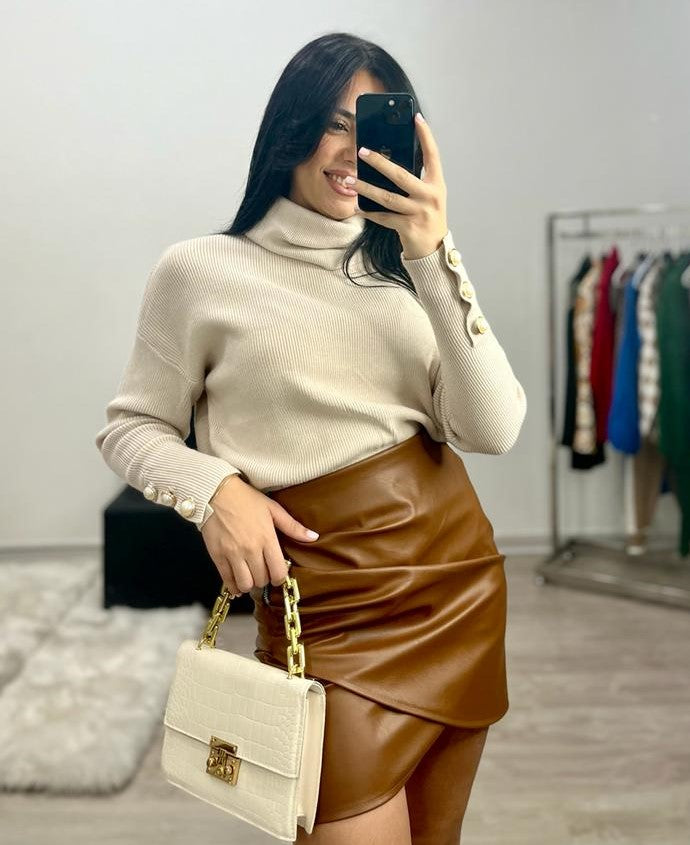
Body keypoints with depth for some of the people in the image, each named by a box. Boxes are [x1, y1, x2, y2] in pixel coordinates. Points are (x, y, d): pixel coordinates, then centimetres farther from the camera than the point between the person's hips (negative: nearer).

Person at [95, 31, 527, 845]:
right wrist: (216, 488, -16)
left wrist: (435, 258, -15)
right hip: (328, 602, -4)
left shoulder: (407, 270, 6)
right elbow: (129, 428, 3)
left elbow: (493, 430, -6)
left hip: (460, 575, 5)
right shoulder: (201, 271, -3)